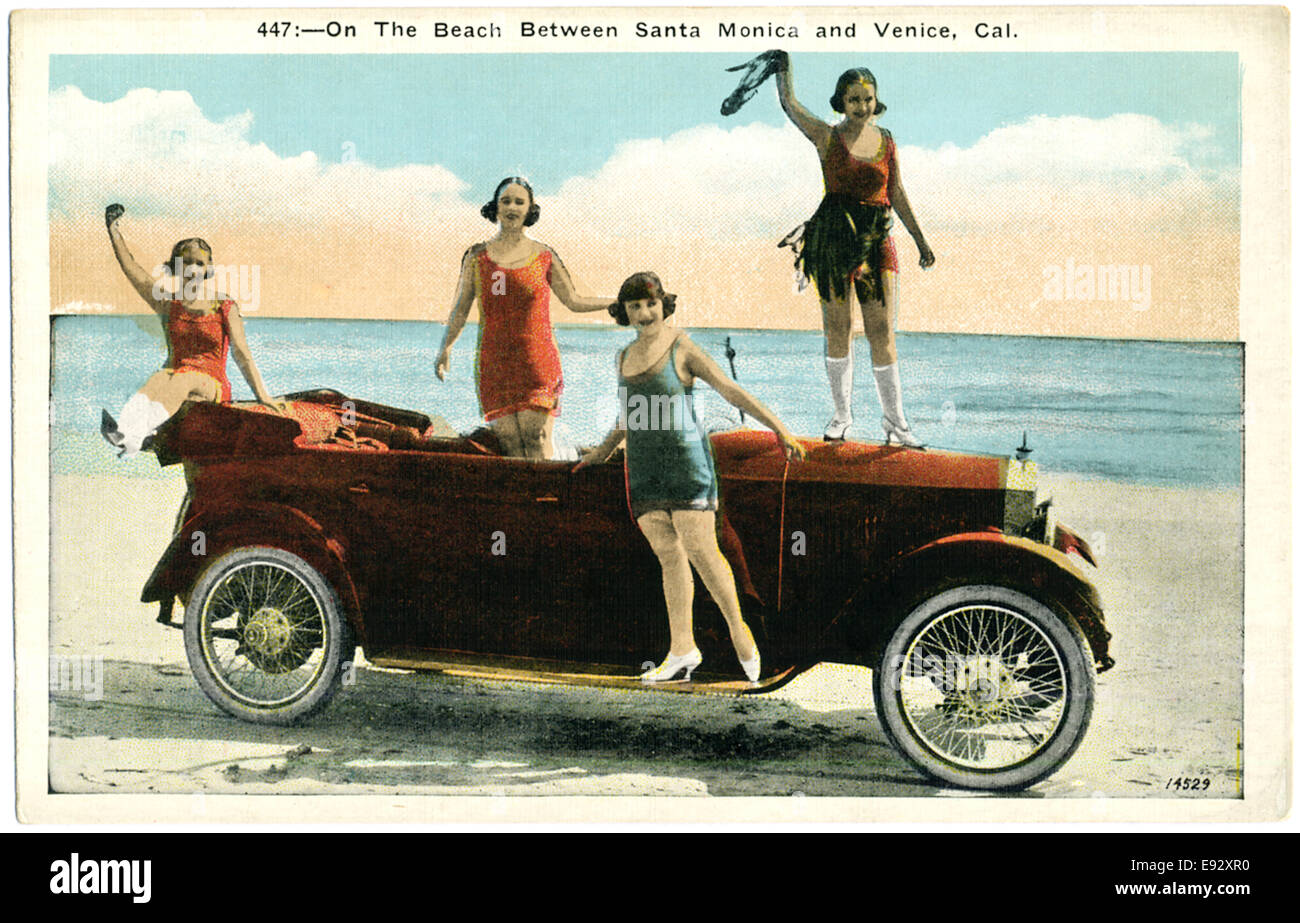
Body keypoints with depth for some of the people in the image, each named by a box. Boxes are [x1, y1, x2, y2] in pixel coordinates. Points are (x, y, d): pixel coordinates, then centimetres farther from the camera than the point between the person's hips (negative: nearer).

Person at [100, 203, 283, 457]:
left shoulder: (225, 308, 6)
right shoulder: (167, 304, 14)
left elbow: (241, 354, -1)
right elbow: (131, 269, 7)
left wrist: (262, 396, -10)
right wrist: (113, 230, -1)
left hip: (212, 386, -2)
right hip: (175, 375, 2)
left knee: (181, 381, -36)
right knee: (160, 378, -34)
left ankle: (132, 438, -63)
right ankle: (125, 430, -63)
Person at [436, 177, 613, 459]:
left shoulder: (543, 256, 7)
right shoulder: (478, 255, 10)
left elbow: (574, 301, 11)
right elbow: (461, 307, 10)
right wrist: (446, 346, -1)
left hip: (537, 360, -1)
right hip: (494, 360, 1)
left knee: (536, 436, -10)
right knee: (507, 438, -6)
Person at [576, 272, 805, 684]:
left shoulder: (683, 350, -6)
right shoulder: (625, 358, 13)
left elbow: (732, 391, -12)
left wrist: (780, 428, -20)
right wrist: (603, 451, 34)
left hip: (686, 462, -6)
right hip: (645, 469, 6)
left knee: (702, 553, -10)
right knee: (669, 557, 6)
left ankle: (738, 628, 9)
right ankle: (682, 652, 10)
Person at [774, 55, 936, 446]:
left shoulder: (886, 141, 9)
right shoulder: (828, 137, 2)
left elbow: (897, 193, 15)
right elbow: (789, 104, 5)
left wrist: (921, 241, 17)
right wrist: (783, 61, 13)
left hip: (877, 239, 2)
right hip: (834, 237, -1)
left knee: (882, 332, -1)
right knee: (838, 330, 4)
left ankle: (894, 419, 6)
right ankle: (842, 413, 18)